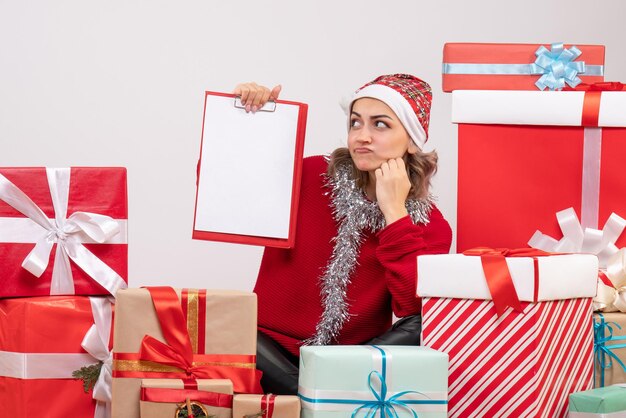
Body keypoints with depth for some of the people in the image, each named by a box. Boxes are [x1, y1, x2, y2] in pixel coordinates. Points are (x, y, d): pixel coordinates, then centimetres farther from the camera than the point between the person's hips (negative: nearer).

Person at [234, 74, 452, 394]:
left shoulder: (429, 225, -1)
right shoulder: (307, 177, -1)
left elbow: (416, 307, -18)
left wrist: (394, 212, -17)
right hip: (272, 350, -1)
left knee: (425, 329, -28)